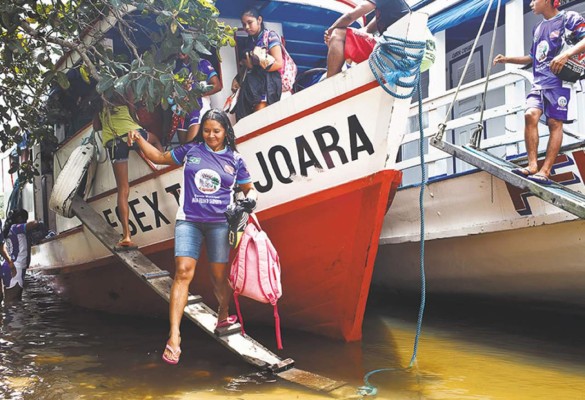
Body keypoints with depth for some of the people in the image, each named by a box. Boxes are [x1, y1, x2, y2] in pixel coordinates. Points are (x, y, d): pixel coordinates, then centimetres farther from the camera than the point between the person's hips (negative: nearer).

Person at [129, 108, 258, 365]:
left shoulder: (234, 159, 6)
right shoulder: (190, 150, 7)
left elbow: (249, 190, 15)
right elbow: (160, 157, 20)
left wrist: (249, 199, -7)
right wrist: (139, 140, 9)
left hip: (220, 222, 0)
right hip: (188, 220, 0)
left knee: (219, 275, 5)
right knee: (183, 271, -14)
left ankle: (224, 313, 38)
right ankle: (174, 336, -15)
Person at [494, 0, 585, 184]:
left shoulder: (568, 18, 0)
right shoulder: (537, 28, 22)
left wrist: (566, 54, -28)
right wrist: (507, 59, 27)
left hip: (559, 81, -6)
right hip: (539, 83, 6)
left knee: (555, 123, -10)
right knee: (530, 115, -16)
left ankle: (545, 171, -17)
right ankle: (532, 165, -20)